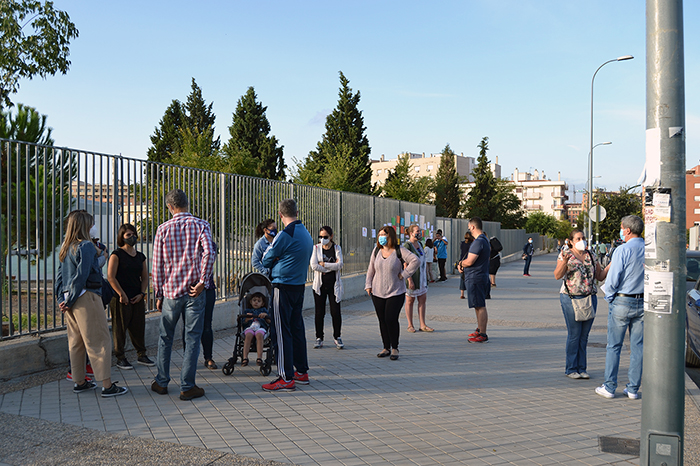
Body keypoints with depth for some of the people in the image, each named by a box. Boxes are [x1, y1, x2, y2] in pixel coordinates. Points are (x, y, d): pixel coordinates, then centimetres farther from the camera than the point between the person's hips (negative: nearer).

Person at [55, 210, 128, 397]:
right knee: (99, 341, -5)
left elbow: (60, 275, 13)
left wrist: (61, 299, 8)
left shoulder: (65, 248, 13)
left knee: (76, 342, 15)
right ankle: (107, 385, -4)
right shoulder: (86, 246, -13)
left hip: (71, 301, 9)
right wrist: (70, 301, -10)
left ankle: (80, 382, 24)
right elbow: (81, 276, -17)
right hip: (86, 298, -9)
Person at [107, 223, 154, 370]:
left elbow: (144, 277, 16)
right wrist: (121, 294, -13)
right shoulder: (116, 255, -5)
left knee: (139, 327, 9)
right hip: (121, 298, -5)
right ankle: (120, 358, 11)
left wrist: (142, 293, 2)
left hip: (137, 298, 5)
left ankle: (142, 355, 21)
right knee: (120, 329, 1)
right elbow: (111, 277, -11)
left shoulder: (141, 256, 13)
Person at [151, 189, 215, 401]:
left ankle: (161, 382, 25)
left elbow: (157, 265, 3)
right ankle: (187, 387, 6)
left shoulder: (163, 229, 2)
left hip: (170, 291, 2)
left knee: (165, 338, 17)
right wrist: (202, 281, -13)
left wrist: (159, 295, 10)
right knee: (192, 339, 4)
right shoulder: (201, 225, -1)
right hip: (194, 292, -1)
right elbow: (209, 252, -18)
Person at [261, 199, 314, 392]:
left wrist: (274, 265, 13)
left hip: (284, 286, -8)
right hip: (300, 285, 8)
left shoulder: (285, 235, -16)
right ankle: (302, 372, 23)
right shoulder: (306, 233, 10)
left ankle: (287, 378, 0)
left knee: (283, 332, -3)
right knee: (297, 328, 15)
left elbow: (266, 260, -7)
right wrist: (280, 261, 5)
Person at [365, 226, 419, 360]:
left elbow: (416, 261, -14)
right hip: (378, 293, 4)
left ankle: (395, 348, 5)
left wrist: (403, 274, -13)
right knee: (382, 321, 6)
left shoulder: (399, 250, -6)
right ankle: (386, 348, 18)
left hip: (396, 292, -4)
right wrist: (368, 285, 8)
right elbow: (371, 269, 16)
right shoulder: (376, 250, 9)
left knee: (391, 319, -11)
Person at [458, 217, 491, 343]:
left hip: (476, 278, -11)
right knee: (479, 306, 18)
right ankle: (479, 330, 28)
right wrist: (464, 263, 12)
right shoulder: (484, 240, 15)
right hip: (482, 277, 11)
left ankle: (483, 335, -4)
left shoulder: (478, 242, -20)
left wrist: (461, 262, 0)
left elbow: (469, 262, -23)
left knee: (480, 307, -7)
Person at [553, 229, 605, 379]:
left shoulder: (591, 256, 11)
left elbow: (600, 276, 14)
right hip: (571, 298, -5)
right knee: (574, 334, -2)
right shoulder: (565, 254, -4)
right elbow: (557, 275, -16)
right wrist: (563, 262, -32)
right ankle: (571, 369, 10)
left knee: (584, 336, 9)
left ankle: (581, 368, 18)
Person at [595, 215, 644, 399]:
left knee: (614, 346, 4)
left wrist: (609, 296, 4)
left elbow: (612, 279, -14)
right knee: (638, 346, 10)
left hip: (622, 303, -5)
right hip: (643, 303, 5)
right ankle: (633, 389, 15)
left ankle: (609, 387, 9)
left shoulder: (623, 250, -14)